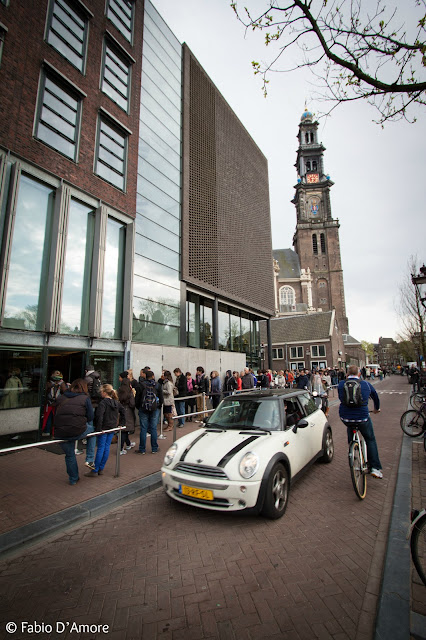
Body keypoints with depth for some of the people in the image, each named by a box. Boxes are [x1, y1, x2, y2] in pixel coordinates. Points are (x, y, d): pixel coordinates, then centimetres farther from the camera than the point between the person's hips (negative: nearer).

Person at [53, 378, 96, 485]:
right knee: (92, 429, 28)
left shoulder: (61, 398, 13)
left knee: (69, 455, 25)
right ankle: (89, 459, 24)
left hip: (60, 434, 4)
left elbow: (55, 416, 19)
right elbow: (90, 417, 3)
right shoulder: (85, 398, 2)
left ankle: (73, 479, 38)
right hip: (78, 432, -4)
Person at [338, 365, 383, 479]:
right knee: (370, 439, 22)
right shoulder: (366, 384, 2)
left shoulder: (341, 384, 0)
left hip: (345, 417, 1)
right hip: (362, 417, -1)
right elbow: (375, 396, 21)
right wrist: (377, 408, 40)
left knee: (350, 427, 34)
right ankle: (375, 468, 17)